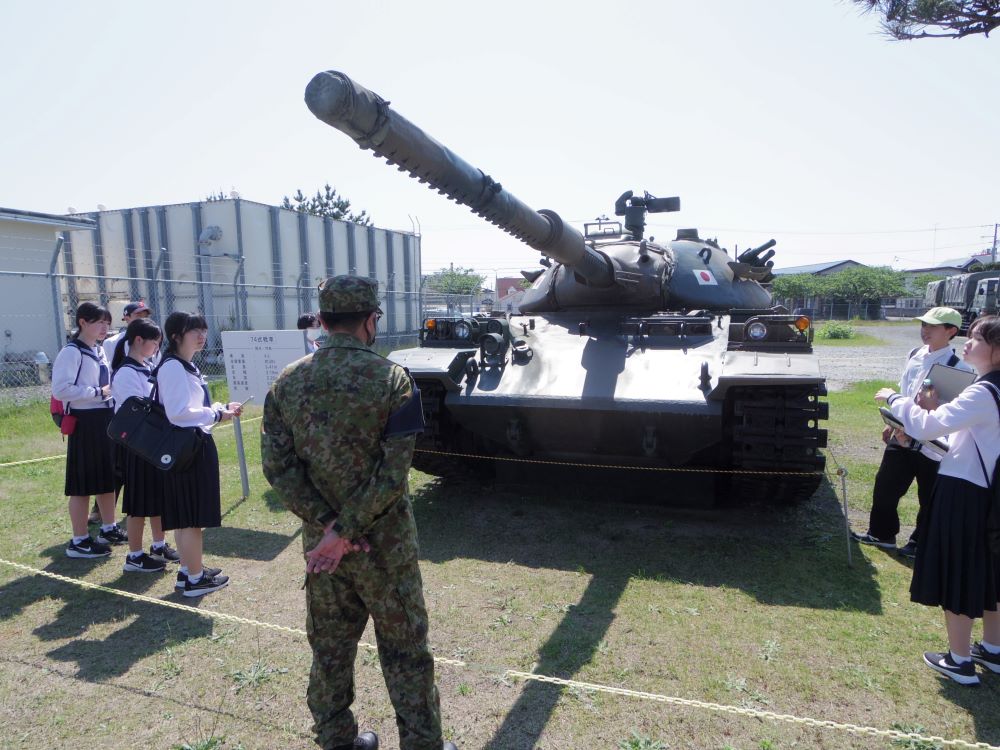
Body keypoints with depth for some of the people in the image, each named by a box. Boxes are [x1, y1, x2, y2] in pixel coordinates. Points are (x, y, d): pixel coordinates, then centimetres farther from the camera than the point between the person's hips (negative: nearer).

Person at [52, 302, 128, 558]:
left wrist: (113, 391, 6)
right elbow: (60, 389, -23)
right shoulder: (71, 352, -14)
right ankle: (79, 541, 9)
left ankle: (108, 529, 30)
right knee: (83, 483, -1)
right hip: (85, 422, -9)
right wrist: (98, 393, -19)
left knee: (108, 477, 16)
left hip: (105, 419, 9)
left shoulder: (99, 351, 13)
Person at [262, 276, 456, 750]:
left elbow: (277, 466, -6)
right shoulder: (391, 379, -15)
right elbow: (393, 471, -20)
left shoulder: (287, 383, -3)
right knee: (405, 651, 13)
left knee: (330, 648, 21)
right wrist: (346, 530, -15)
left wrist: (326, 524, -9)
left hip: (319, 539, 4)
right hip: (385, 543, -4)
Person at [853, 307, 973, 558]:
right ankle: (882, 533, 31)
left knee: (930, 498, 11)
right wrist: (892, 424, 15)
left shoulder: (957, 368, -16)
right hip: (902, 436, 6)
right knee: (885, 485, 13)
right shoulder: (915, 356, 4)